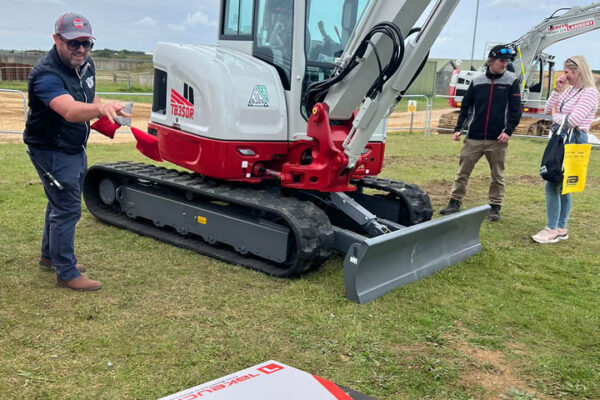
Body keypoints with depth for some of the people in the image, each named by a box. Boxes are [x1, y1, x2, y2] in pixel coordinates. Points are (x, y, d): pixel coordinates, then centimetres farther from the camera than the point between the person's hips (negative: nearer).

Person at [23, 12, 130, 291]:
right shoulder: (46, 74, -29)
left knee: (61, 203, 22)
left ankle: (50, 256, 42)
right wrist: (101, 109, -65)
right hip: (52, 151, -9)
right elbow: (70, 111, -47)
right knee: (67, 209, -8)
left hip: (75, 149, 9)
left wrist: (102, 107, -1)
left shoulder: (86, 65, -1)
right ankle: (67, 274, 3)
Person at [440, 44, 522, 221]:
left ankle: (495, 207, 15)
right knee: (463, 171, 3)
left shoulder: (512, 81, 2)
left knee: (497, 175, 6)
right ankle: (455, 202, 14)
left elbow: (515, 110, 0)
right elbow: (466, 106, 10)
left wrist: (508, 131, -10)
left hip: (497, 139, -1)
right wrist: (458, 128, 3)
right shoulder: (477, 81, 6)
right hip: (473, 137, 1)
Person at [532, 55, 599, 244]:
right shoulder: (569, 90, 14)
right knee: (561, 185, 13)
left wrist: (556, 116, -3)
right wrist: (557, 90, 3)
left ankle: (552, 230, -3)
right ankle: (561, 229, 21)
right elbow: (548, 110, 13)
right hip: (560, 138, 9)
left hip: (573, 141, -9)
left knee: (553, 184, -9)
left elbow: (573, 120, -21)